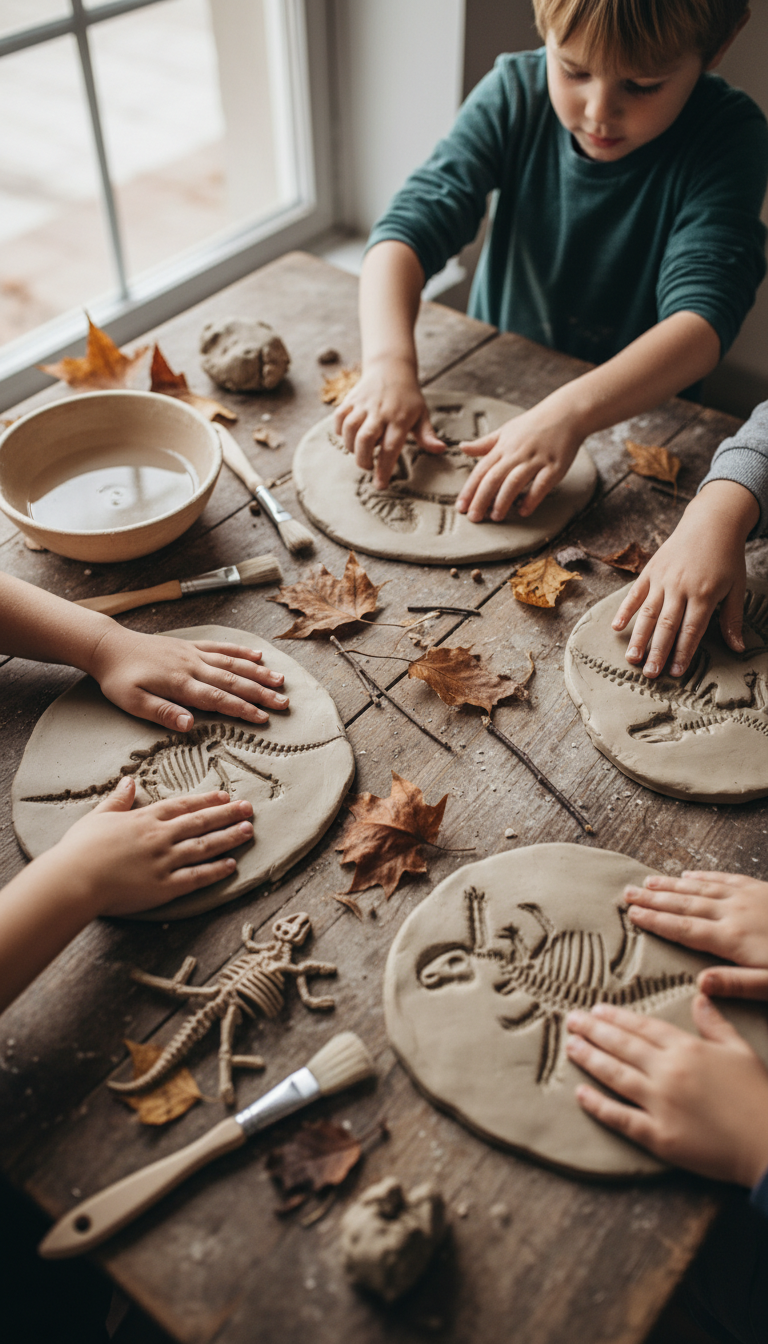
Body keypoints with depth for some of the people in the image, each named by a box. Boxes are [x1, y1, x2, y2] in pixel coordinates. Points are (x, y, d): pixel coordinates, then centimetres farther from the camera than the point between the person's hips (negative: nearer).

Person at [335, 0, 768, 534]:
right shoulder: (515, 94, -12)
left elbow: (703, 315, -31)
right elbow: (411, 225, -20)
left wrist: (571, 411, -47)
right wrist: (389, 361, -39)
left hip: (640, 411, -3)